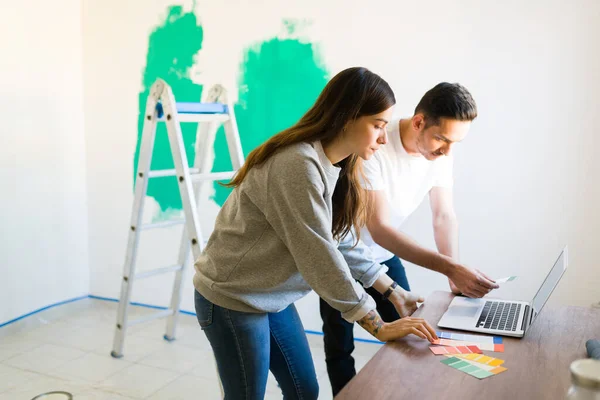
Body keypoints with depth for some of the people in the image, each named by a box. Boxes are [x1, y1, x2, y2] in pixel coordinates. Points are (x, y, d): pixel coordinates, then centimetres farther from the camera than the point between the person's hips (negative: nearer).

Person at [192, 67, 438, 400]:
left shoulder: (335, 166, 2)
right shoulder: (299, 165, -28)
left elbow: (340, 242, 7)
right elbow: (320, 257, -28)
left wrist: (393, 290, 5)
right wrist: (380, 327, -21)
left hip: (273, 297, 9)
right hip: (232, 298, -8)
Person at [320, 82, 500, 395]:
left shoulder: (440, 150, -13)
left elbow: (444, 216, -8)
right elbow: (378, 229, -37)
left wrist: (455, 277, -21)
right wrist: (451, 268, -43)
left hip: (384, 254, 6)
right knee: (340, 346, 3)